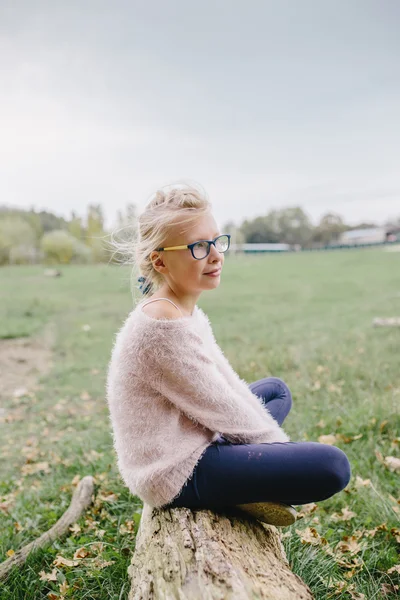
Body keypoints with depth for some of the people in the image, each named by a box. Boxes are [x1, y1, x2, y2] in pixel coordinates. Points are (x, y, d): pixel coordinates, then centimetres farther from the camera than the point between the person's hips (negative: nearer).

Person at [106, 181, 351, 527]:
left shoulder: (185, 310, 3)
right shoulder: (164, 325, -27)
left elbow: (225, 383, 6)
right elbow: (220, 407, -19)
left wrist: (273, 439, 4)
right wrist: (280, 445, -5)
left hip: (187, 441, 10)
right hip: (176, 473, -10)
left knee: (277, 389, 27)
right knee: (332, 466, -18)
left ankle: (244, 492, 12)